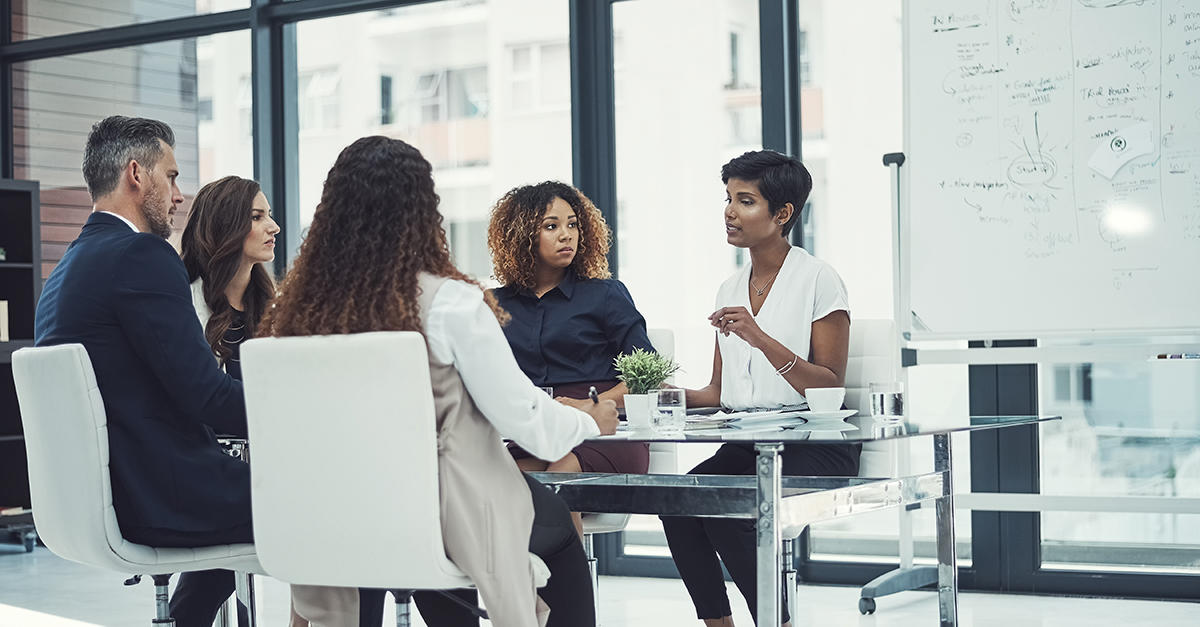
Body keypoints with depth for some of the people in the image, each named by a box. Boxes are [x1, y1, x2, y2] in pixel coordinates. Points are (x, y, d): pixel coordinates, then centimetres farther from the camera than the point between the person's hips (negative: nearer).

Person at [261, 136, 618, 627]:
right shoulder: (450, 304, -19)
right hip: (444, 520, -4)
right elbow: (523, 418, -12)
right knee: (559, 522, 25)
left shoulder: (297, 310, -7)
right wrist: (591, 421, 9)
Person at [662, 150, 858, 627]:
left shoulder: (817, 280, -3)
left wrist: (760, 338, -20)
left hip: (813, 447, -5)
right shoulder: (730, 290, 16)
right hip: (743, 444, 6)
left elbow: (830, 387, -9)